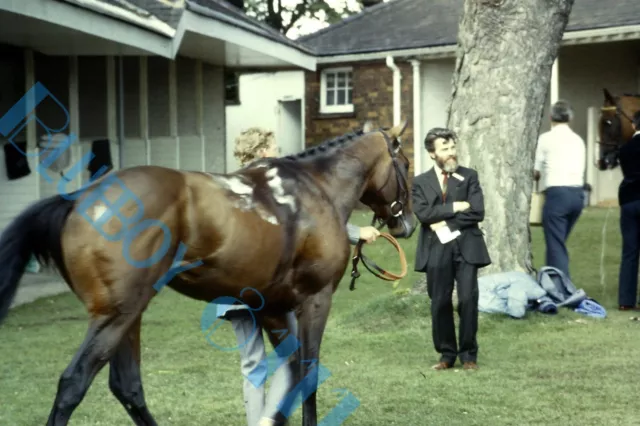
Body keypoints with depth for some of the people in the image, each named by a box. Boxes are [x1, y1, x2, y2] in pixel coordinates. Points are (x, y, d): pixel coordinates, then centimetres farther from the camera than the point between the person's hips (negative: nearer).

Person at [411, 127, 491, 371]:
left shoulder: (469, 176, 8)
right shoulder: (421, 182, 9)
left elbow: (477, 213, -4)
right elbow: (423, 214, -8)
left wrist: (446, 224, -8)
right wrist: (455, 207, -10)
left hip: (465, 247, 0)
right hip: (436, 250, 1)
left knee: (468, 300, -5)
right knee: (440, 303, 3)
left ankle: (468, 354, 8)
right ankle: (447, 354, 16)